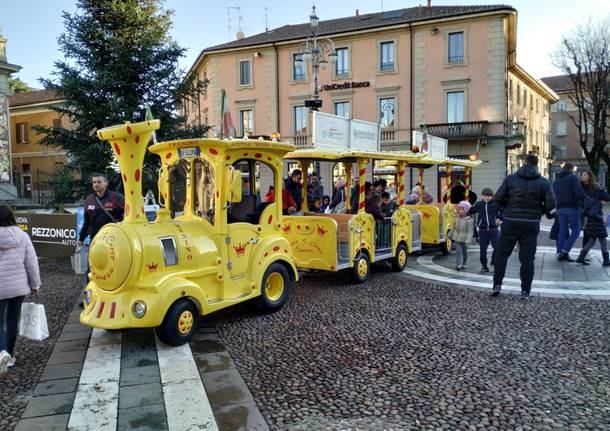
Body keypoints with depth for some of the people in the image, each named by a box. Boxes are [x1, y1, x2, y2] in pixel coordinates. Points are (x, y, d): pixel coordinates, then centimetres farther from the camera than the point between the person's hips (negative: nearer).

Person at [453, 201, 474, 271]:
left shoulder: (469, 220, -15)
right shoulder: (457, 218, 0)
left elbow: (470, 231, -16)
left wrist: (467, 241, -21)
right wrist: (451, 235, 19)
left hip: (464, 239, -2)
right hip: (457, 238, 2)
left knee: (464, 252, 12)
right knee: (458, 252, -4)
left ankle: (463, 264, 29)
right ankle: (458, 265, -5)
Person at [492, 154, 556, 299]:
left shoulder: (510, 179, -2)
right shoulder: (544, 182, 0)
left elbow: (498, 198, -5)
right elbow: (551, 203, -5)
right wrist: (538, 212, 12)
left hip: (510, 222, -1)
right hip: (532, 224, 1)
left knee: (502, 254, 11)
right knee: (527, 258, 6)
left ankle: (497, 285, 6)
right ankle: (525, 291, 8)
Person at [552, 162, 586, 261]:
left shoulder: (557, 180, 17)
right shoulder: (573, 178, -5)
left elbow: (553, 195, 19)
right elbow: (579, 193, -15)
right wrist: (586, 199, -1)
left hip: (560, 208, 7)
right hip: (572, 208, -7)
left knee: (563, 230, 9)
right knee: (575, 230, 1)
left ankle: (560, 254, 7)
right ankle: (564, 251, -10)